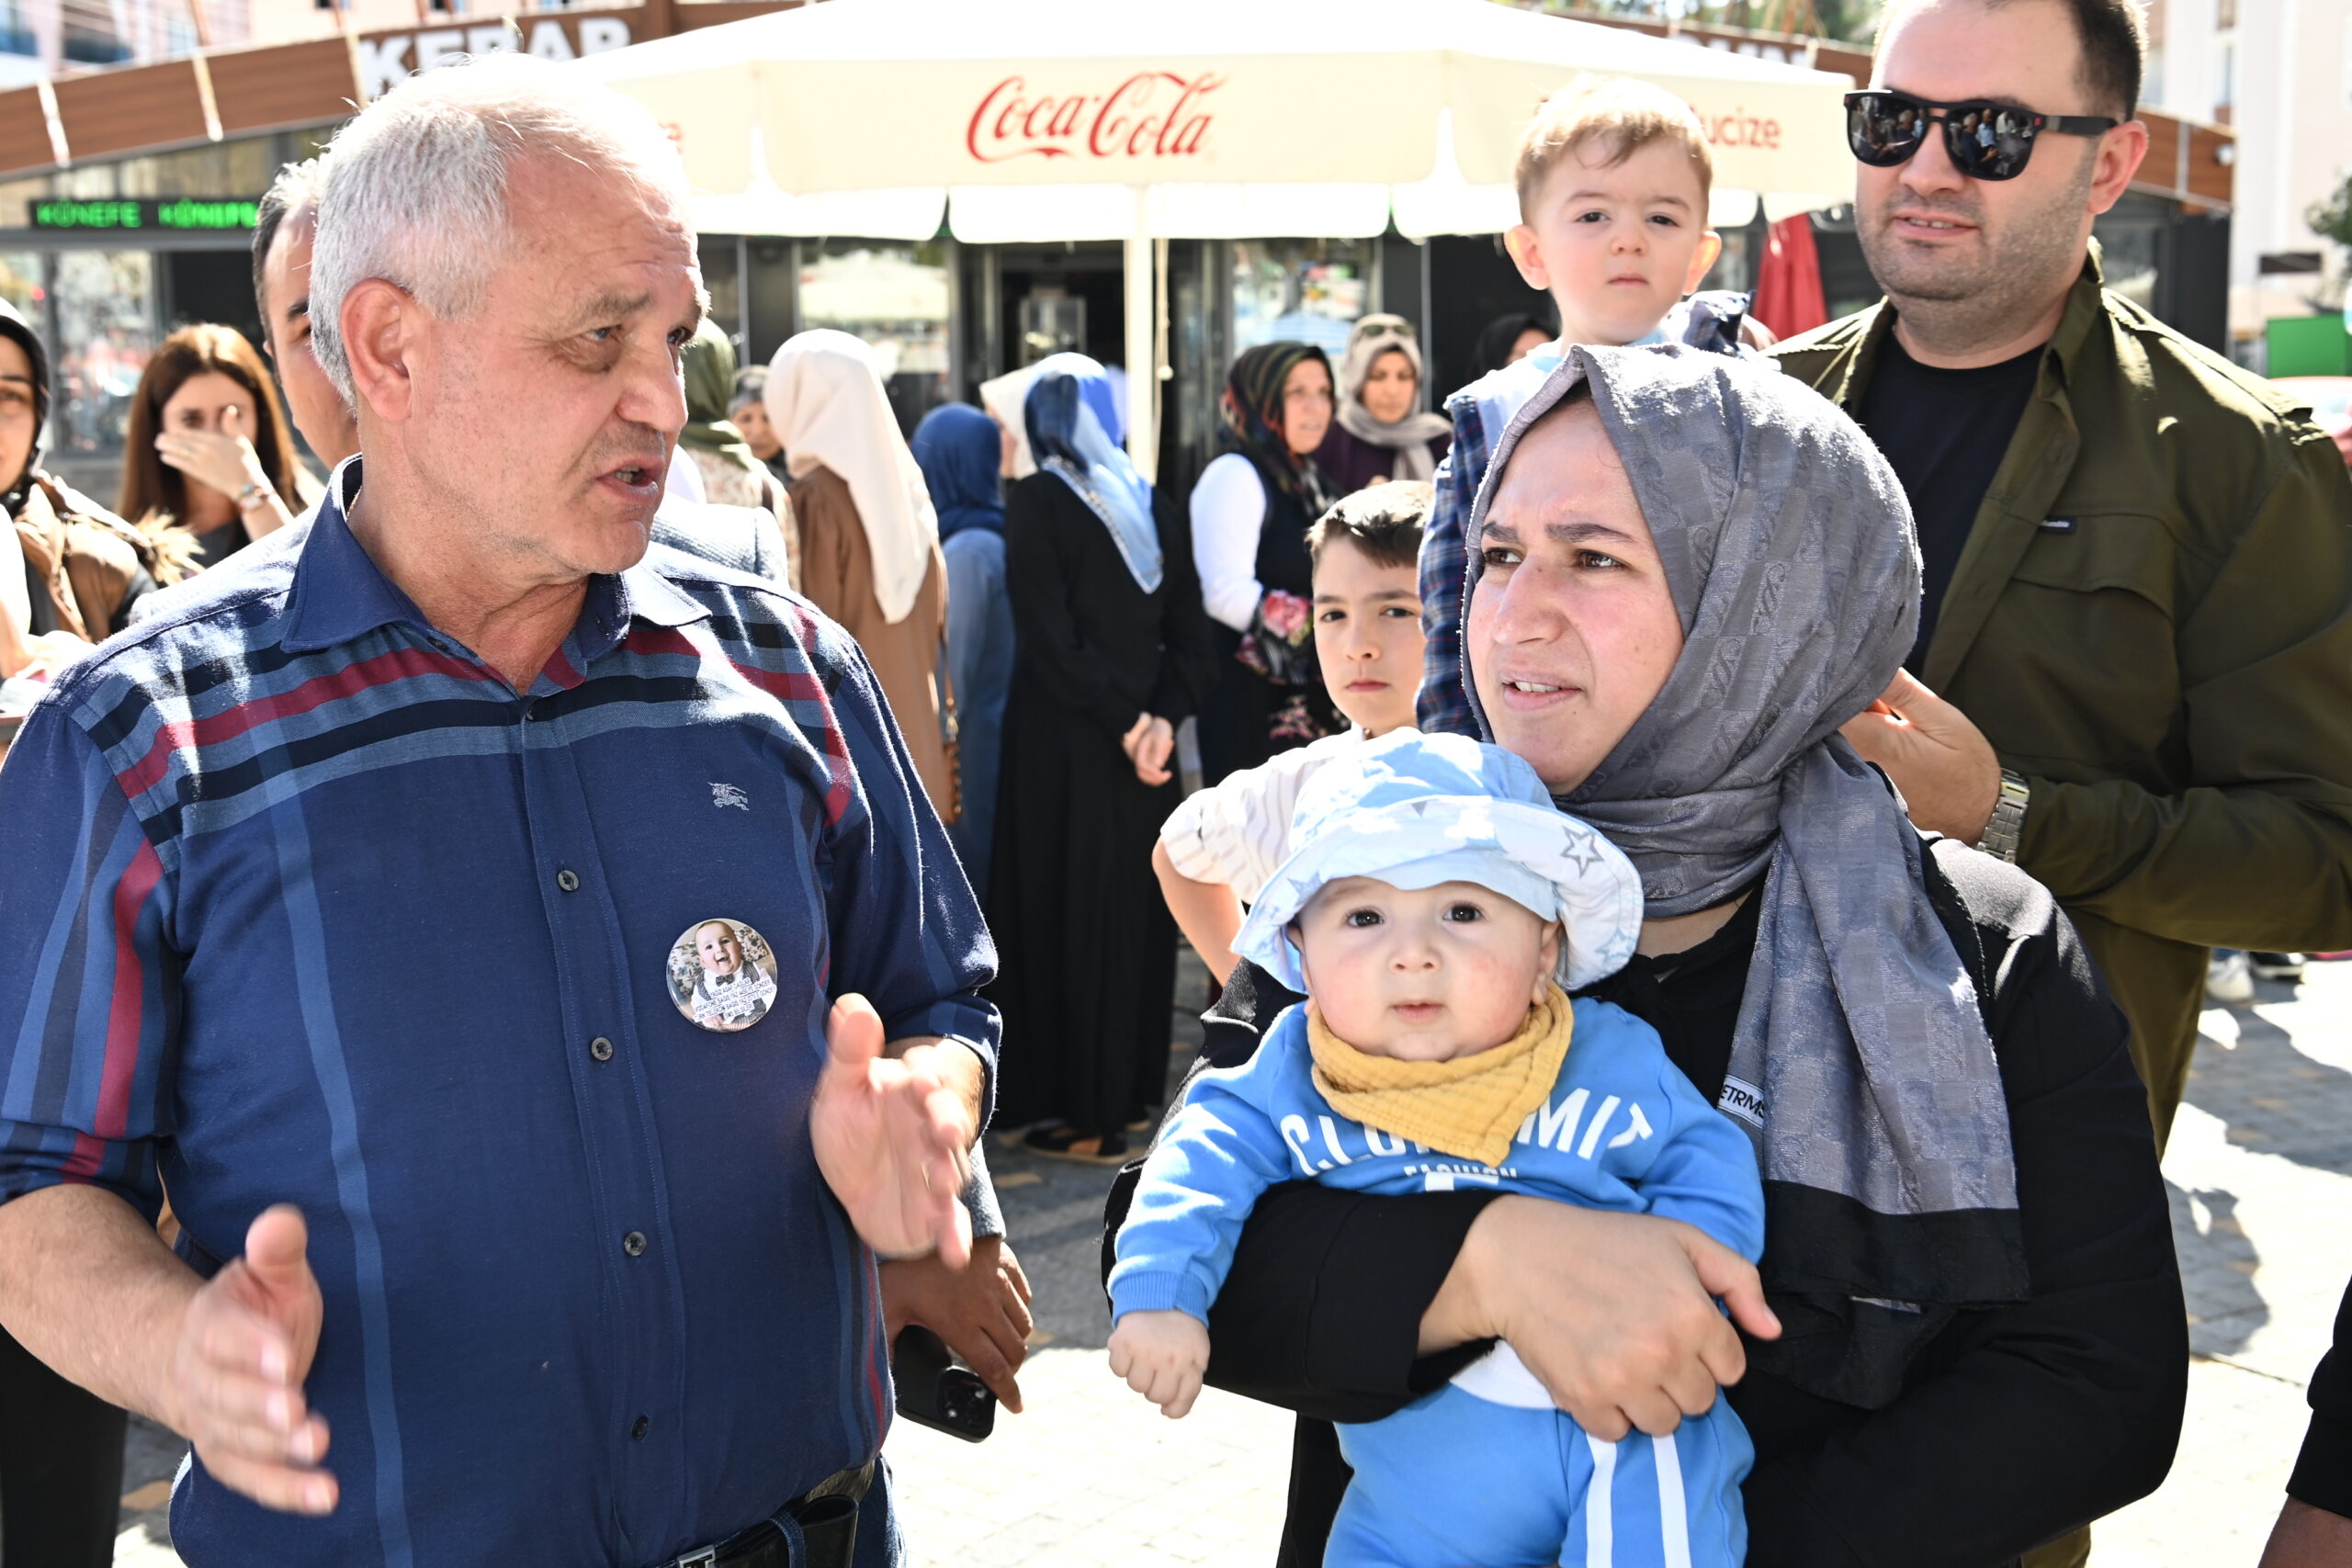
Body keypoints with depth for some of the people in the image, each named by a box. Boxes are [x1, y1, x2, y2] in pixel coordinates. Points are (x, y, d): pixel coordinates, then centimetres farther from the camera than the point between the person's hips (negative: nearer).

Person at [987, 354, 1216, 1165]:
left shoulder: (1036, 501, -5)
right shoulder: (1157, 507, 9)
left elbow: (1051, 639, -13)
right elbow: (1188, 635, 4)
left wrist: (1129, 724, -10)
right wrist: (1156, 720, -5)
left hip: (1063, 742, -5)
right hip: (1147, 740, 5)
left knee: (1074, 911, 1)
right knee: (1137, 912, 12)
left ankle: (1085, 1112, 5)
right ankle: (1129, 1089, 20)